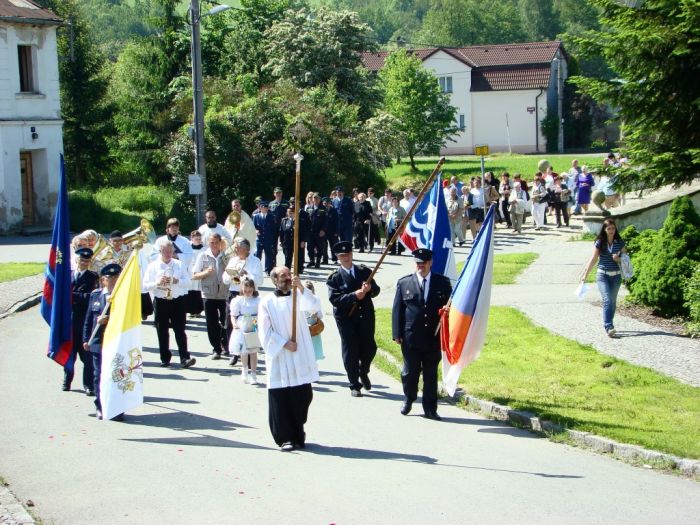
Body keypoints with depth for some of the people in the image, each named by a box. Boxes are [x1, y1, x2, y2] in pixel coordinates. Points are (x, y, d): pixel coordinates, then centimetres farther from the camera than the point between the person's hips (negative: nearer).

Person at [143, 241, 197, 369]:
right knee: (162, 331, 5)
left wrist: (177, 281, -15)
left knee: (180, 330, -5)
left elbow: (187, 282, 3)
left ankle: (185, 358, -10)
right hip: (161, 302, 0)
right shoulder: (153, 266, 5)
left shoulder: (180, 265, 8)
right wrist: (157, 283, -17)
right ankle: (165, 359, 14)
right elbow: (146, 285, 0)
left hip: (178, 301, 0)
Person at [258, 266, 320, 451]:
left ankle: (298, 435, 20)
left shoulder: (298, 296, 7)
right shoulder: (267, 302, 1)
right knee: (281, 400, -2)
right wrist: (284, 344, -11)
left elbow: (311, 305, -15)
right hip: (279, 359, -2)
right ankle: (285, 438, 4)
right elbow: (266, 332, -3)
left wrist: (300, 287, -28)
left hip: (301, 358, 2)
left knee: (303, 397, 5)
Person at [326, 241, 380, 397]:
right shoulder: (334, 277, -3)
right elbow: (335, 299, -14)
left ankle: (363, 372, 37)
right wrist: (354, 296, -24)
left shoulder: (364, 271, 8)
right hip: (346, 318, -3)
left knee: (370, 348, 6)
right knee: (350, 352, 0)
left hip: (366, 315, 3)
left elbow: (376, 290, 7)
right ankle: (354, 385, 13)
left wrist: (370, 289, -16)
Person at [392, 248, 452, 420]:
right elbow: (397, 310, 3)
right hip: (411, 337, 0)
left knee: (431, 375, 6)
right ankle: (408, 399, 33)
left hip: (434, 338, 0)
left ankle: (430, 408, 14)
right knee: (410, 372, 10)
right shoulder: (404, 283, 3)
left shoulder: (443, 283, 4)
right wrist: (397, 334, -3)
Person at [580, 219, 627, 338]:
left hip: (616, 276, 3)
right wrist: (585, 274, 1)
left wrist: (618, 259, -12)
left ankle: (608, 325, 21)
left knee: (613, 301, 8)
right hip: (602, 275, -2)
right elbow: (593, 260, 3)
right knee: (607, 300, -15)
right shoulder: (599, 243, -1)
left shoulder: (620, 243, 4)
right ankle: (609, 327, -22)